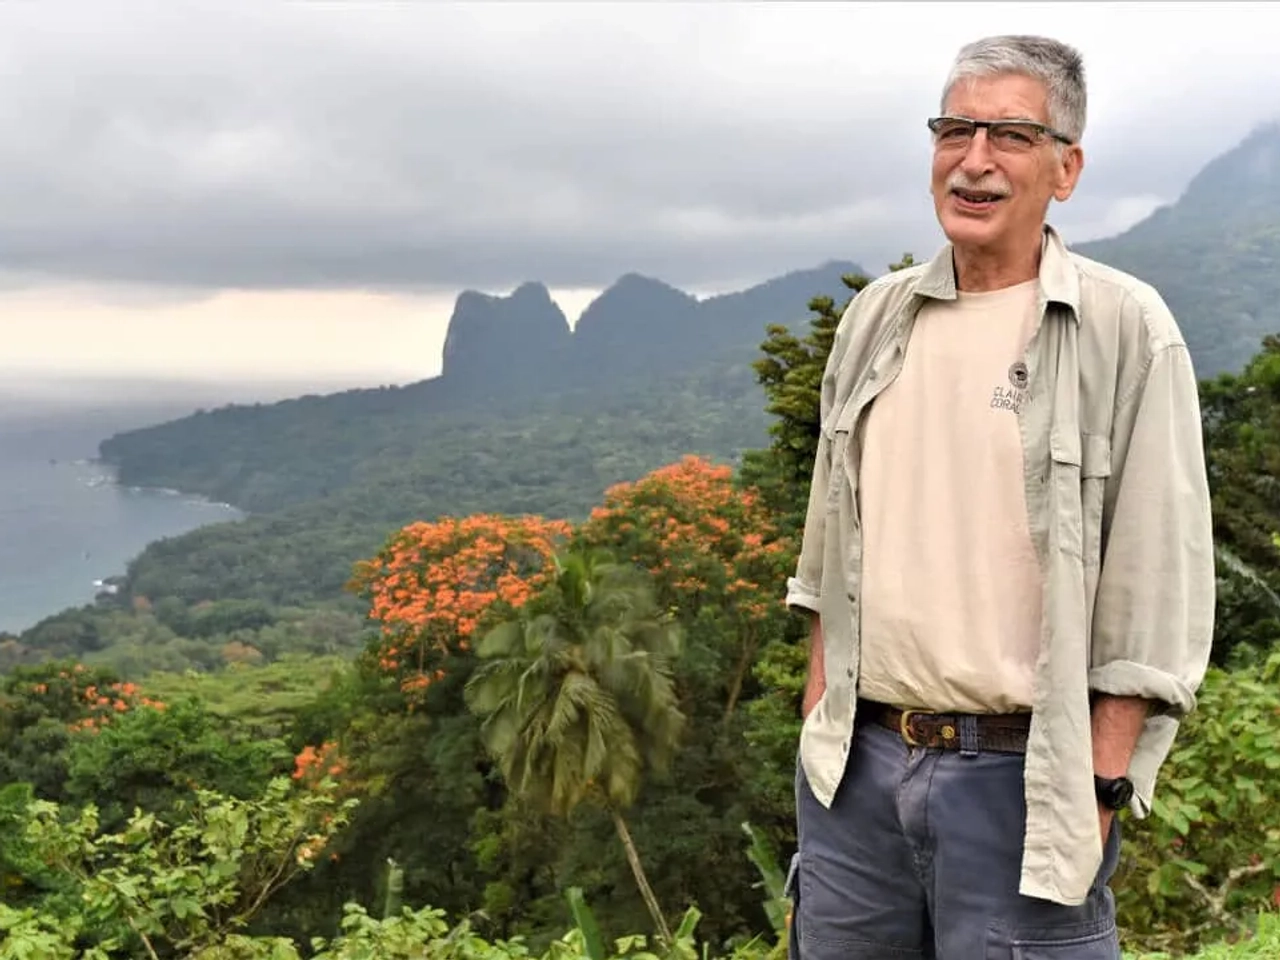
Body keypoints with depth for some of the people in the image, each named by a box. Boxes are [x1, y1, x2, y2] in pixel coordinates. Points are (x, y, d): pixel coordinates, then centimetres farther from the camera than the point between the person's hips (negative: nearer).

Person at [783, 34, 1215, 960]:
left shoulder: (1125, 331, -8)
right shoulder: (877, 316, 7)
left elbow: (1153, 592, -9)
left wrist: (1098, 791, -11)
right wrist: (819, 710, 12)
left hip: (1018, 778, -4)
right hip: (855, 763, 5)